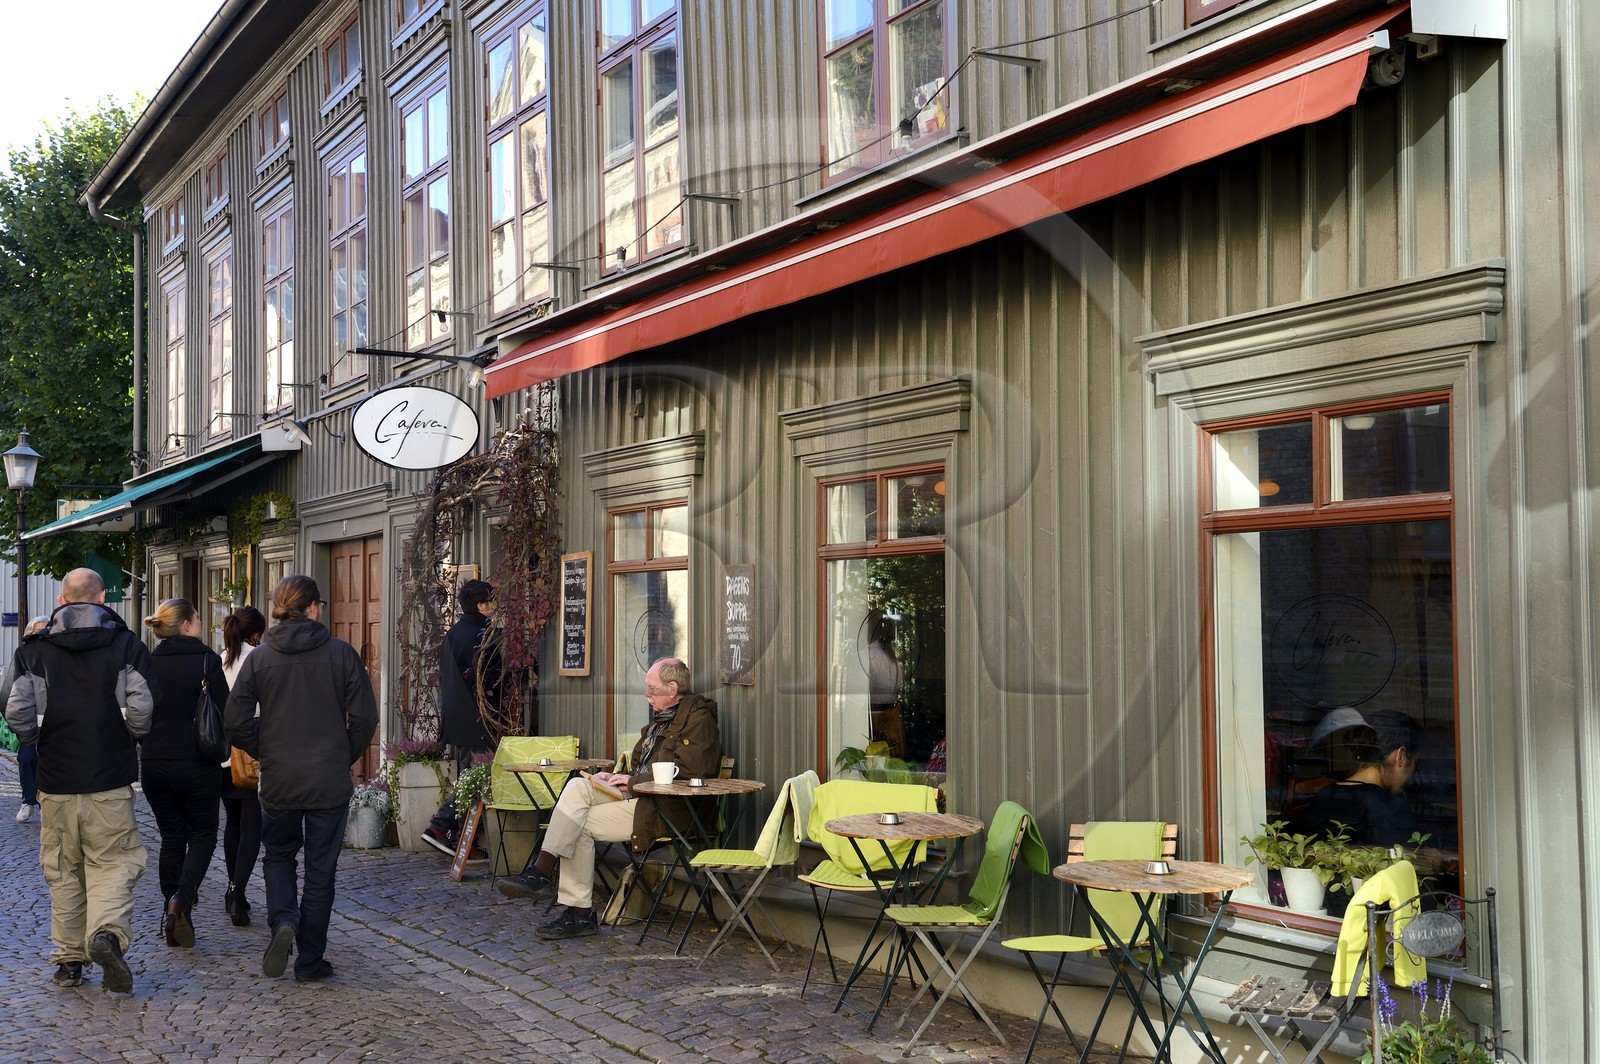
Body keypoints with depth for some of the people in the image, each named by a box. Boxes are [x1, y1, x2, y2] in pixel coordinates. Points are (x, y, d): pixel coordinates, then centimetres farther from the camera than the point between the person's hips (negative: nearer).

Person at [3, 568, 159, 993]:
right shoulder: (127, 645, -2)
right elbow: (143, 707, -11)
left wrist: (39, 742, 12)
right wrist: (132, 738, 7)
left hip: (56, 780, 2)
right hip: (111, 778, -2)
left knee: (62, 869, 12)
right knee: (113, 862, 4)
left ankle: (68, 958, 17)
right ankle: (107, 932, -20)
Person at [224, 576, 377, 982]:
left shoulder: (260, 657, -2)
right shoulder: (341, 653, -6)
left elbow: (235, 721, -3)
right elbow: (365, 717, -8)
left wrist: (265, 753, 12)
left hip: (279, 780, 1)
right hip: (330, 781, -1)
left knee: (278, 854, 22)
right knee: (321, 870, 9)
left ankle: (283, 922, -3)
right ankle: (310, 961, 14)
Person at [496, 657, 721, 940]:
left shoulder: (699, 717, -7)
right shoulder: (660, 719, 23)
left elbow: (687, 769, -19)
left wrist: (633, 780, -14)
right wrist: (616, 777, 6)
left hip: (666, 809, -9)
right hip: (640, 797, 9)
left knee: (579, 824, -18)